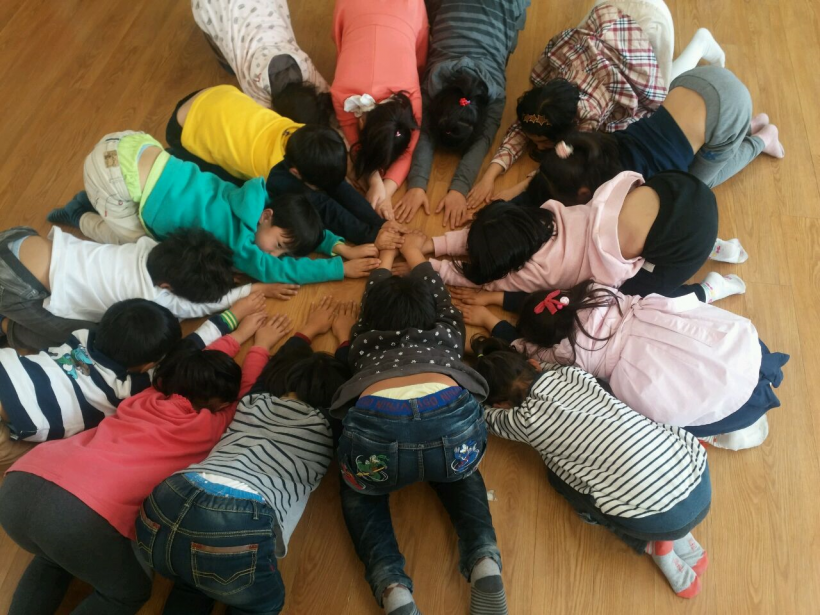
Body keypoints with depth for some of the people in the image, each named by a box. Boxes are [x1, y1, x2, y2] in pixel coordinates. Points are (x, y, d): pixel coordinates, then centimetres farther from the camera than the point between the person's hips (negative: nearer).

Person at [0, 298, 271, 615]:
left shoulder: (148, 397, 21)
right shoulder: (206, 427, 9)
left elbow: (198, 366, 40)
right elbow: (244, 392, 30)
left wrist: (237, 334, 53)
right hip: (80, 514, -6)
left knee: (56, 556, 38)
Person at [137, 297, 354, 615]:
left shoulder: (255, 401, 25)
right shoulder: (327, 428, 16)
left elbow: (279, 365, 48)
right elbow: (346, 381, 36)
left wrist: (308, 330, 62)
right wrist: (344, 336, 51)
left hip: (167, 504, 5)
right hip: (236, 528, -4)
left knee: (194, 583, 36)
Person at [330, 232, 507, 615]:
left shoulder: (365, 341, 34)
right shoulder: (445, 332, 35)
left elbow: (373, 298, 56)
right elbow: (436, 291, 57)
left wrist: (385, 257, 74)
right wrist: (412, 251, 74)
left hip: (376, 425, -1)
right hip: (454, 419, 1)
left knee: (358, 489, 34)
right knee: (457, 473, 38)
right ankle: (484, 563, 11)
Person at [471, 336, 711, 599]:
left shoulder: (526, 419, 0)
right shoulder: (570, 372, 11)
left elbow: (484, 413, 21)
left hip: (662, 516, -6)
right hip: (699, 475, 6)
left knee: (559, 472, 17)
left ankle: (650, 543, 8)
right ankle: (681, 540, 21)